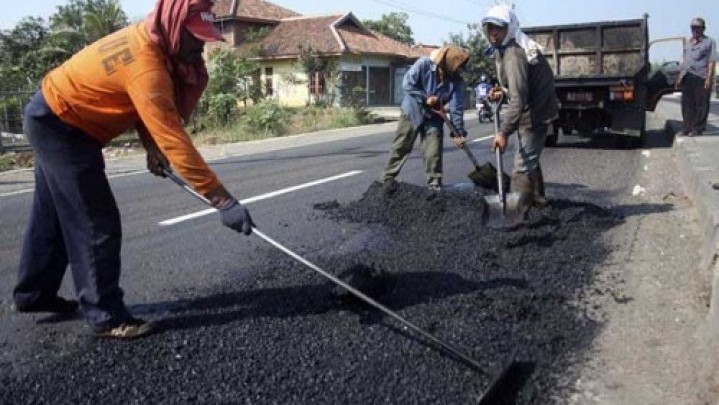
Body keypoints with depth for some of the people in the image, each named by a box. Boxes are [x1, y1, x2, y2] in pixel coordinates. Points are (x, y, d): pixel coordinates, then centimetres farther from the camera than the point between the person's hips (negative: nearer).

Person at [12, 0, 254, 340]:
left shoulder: (147, 40, -5)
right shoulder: (146, 66, -34)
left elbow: (141, 105, 6)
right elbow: (174, 140, -39)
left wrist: (151, 145, -10)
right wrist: (223, 200, -40)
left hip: (54, 119, 10)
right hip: (60, 125, -10)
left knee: (53, 216, 20)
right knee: (97, 223, -9)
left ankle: (33, 294, 37)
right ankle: (106, 316, 1)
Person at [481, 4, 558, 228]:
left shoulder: (513, 54, -25)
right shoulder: (506, 49, 7)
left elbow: (519, 99, -32)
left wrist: (504, 132, -33)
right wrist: (503, 92, 5)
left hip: (534, 114, -11)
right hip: (535, 110, 11)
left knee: (522, 166, -13)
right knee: (530, 158, 26)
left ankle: (521, 215, -12)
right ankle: (538, 196, 45)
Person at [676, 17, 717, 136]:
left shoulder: (709, 42, 1)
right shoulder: (688, 43, 19)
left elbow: (711, 61, -6)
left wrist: (709, 78, -15)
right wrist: (680, 77, 17)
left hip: (701, 77, -6)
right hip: (687, 77, 6)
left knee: (701, 104, -2)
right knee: (687, 104, 7)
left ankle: (698, 129, 2)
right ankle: (688, 128, 13)